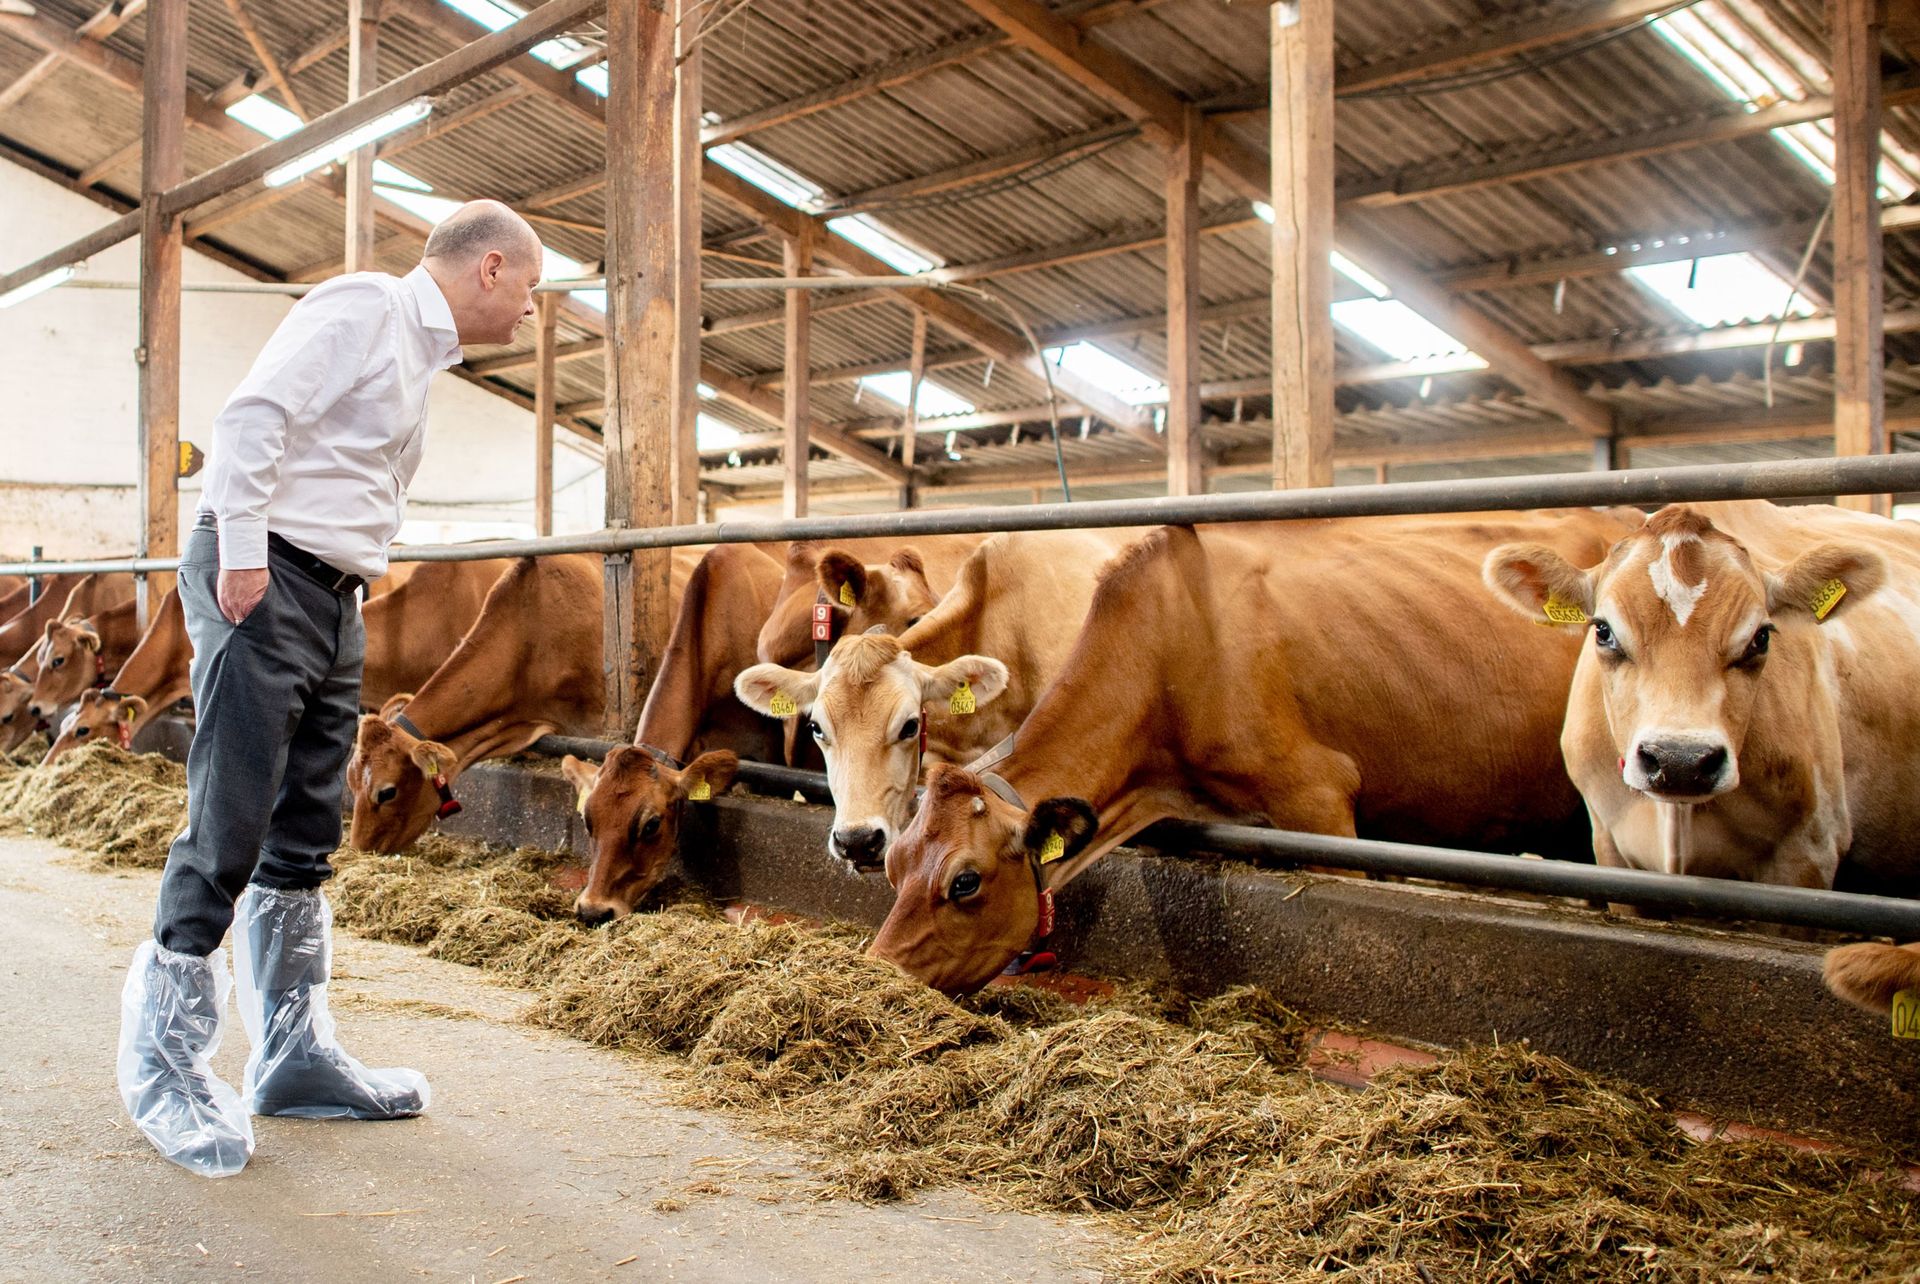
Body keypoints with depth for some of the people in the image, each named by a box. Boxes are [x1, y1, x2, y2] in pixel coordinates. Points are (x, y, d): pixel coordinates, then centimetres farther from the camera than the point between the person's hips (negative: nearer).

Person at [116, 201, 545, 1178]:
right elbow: (253, 413, -18)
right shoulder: (363, 307, -7)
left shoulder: (418, 353, 21)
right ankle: (163, 1059, 4)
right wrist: (241, 552, -22)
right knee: (228, 830, -8)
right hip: (264, 584, -10)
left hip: (333, 602, 10)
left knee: (305, 835, 10)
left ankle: (292, 1057, 18)